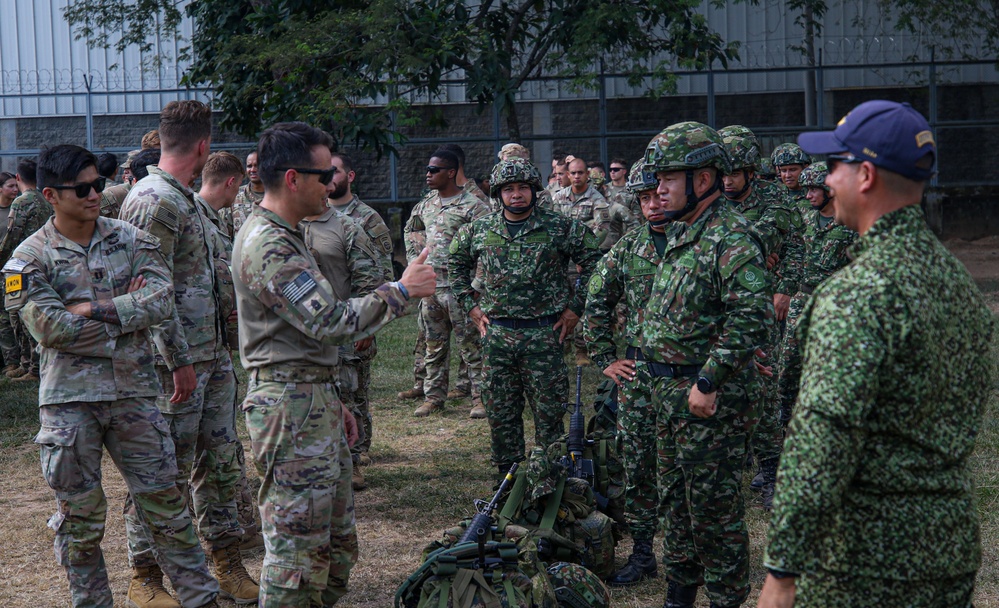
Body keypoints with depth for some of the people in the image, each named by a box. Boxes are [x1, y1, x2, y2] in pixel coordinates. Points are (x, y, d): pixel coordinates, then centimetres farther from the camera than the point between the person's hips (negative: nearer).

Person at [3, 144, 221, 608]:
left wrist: (96, 309, -16)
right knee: (79, 516, 7)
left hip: (134, 392, 2)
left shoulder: (131, 240, 5)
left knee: (165, 502, 7)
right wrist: (127, 308, -10)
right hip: (69, 400, -2)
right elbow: (49, 327, -16)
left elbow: (162, 299, -8)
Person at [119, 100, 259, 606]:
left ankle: (226, 560, 23)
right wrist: (179, 362, -21)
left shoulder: (186, 198, 15)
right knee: (166, 469, -1)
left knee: (220, 460, 13)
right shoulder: (153, 201, -16)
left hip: (213, 354, 9)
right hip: (177, 360, -9)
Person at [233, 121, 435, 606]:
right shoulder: (269, 246, -17)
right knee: (297, 548, -5)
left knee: (336, 544, 16)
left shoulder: (280, 236, 17)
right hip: (290, 407, -11)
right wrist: (401, 291, -16)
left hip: (313, 401, 11)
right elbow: (328, 321, -24)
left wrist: (330, 402, 22)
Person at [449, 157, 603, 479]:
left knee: (549, 411, 1)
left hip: (544, 334, -3)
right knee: (500, 411, 8)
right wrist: (471, 306, 12)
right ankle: (507, 474, 20)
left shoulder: (560, 227, -2)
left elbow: (595, 261, 3)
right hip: (496, 335, 3)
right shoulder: (479, 230, 7)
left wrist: (575, 308, 0)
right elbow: (456, 265, 22)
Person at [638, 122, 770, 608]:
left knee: (714, 508, -1)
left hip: (711, 400, -10)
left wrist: (707, 383, -25)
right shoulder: (683, 234, 13)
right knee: (676, 499, 19)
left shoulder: (731, 237, -18)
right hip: (670, 392, 10)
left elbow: (749, 319, -28)